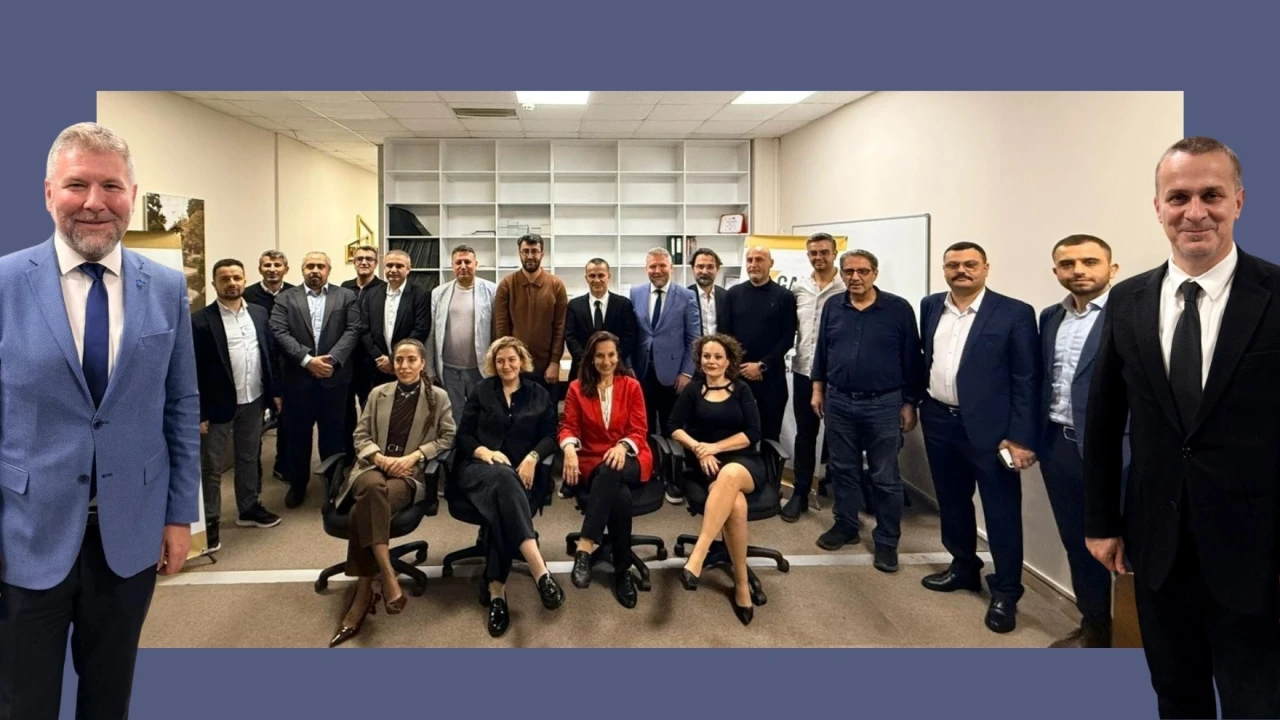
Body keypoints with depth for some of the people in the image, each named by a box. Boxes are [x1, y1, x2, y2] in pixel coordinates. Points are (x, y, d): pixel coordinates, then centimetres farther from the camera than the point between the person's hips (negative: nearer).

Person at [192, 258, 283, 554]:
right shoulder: (200, 320, -11)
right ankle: (209, 521, 15)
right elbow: (195, 370, -11)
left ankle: (249, 508, 32)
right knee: (212, 466, 5)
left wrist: (274, 391, 8)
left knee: (249, 458, 18)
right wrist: (199, 412, -13)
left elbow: (268, 354, 11)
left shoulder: (258, 313, 5)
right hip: (219, 404, -5)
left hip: (253, 400, 5)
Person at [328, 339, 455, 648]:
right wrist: (380, 457, -7)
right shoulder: (378, 394, 18)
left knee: (365, 509, -33)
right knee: (374, 488, -38)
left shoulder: (438, 397, 11)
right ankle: (388, 578, -39)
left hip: (413, 473, -2)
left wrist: (414, 455, -9)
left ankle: (363, 594, -28)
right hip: (373, 466, 2)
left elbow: (448, 437, 5)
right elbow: (360, 436, 14)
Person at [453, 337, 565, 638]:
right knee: (503, 478, -39)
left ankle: (495, 590, -37)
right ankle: (540, 571, -52)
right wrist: (486, 452, -11)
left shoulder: (539, 393, 15)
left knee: (502, 504, -35)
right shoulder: (481, 390, 15)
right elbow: (463, 434, 9)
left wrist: (532, 457, -14)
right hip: (479, 467, -1)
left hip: (522, 472, 1)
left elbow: (550, 435, 6)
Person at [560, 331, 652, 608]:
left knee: (610, 472, -40)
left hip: (629, 458, 0)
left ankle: (585, 547, -46)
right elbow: (568, 427, 3)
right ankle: (623, 570, -30)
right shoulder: (577, 388, 10)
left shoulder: (632, 386, 9)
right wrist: (569, 447, -23)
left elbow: (639, 431, 2)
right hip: (592, 461, 0)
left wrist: (623, 446, -22)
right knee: (620, 496, -36)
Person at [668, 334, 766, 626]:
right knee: (735, 502, -35)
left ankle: (696, 558, -47)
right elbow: (674, 427, 5)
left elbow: (752, 434, 1)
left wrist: (714, 446, -10)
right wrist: (697, 447, -13)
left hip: (744, 462, 0)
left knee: (730, 474, -40)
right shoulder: (692, 390, 12)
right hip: (705, 465, 0)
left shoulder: (742, 390, 11)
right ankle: (742, 584, -26)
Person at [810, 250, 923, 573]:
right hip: (839, 402, 3)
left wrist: (910, 403, -4)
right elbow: (821, 350, 13)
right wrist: (818, 389, 10)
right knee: (843, 469, 14)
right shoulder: (832, 307, 4)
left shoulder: (899, 309, -6)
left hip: (883, 404, -3)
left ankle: (887, 540, 17)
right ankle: (846, 525, 30)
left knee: (885, 477, 5)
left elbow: (912, 358, -3)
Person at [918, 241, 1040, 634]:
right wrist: (914, 402, 12)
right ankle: (963, 567, 37)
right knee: (951, 502, 18)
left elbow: (1027, 381, -10)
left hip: (990, 427, -5)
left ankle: (1006, 592, 18)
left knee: (1001, 512, 3)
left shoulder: (1014, 313, -9)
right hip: (939, 422, 5)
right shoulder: (931, 306, 6)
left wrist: (1021, 437, -14)